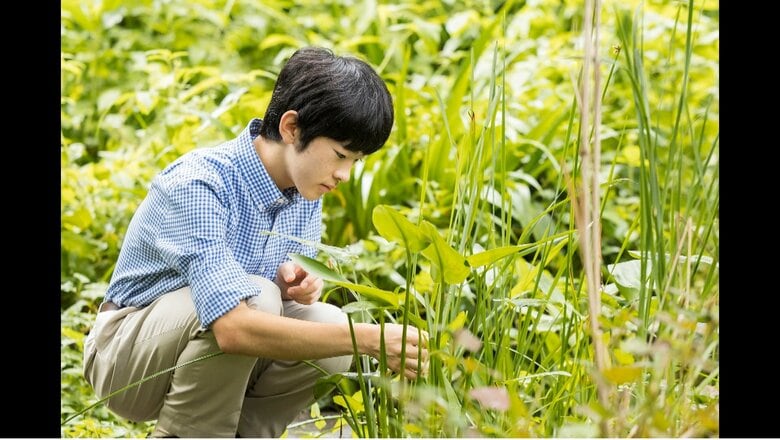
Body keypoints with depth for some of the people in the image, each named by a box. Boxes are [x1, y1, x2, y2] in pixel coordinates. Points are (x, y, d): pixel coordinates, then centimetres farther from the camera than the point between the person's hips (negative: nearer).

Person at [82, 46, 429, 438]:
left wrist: (293, 282, -19)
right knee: (255, 296, -32)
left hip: (204, 355, 7)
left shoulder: (305, 185, -5)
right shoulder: (198, 185, -30)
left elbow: (293, 287, 6)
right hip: (126, 354, -7)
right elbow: (234, 329, -40)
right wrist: (368, 338, -40)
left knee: (327, 323, -18)